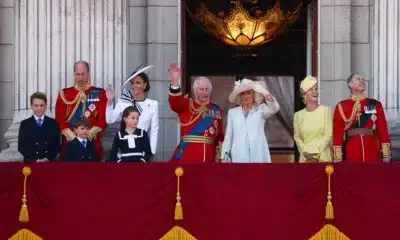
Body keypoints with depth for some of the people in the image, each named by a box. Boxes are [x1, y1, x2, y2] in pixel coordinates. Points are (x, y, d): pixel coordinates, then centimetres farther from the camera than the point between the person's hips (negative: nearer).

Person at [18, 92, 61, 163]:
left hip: (49, 163, 1)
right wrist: (34, 160, -13)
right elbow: (21, 147, 0)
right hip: (31, 163, -1)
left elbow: (57, 145, 6)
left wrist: (48, 158, -11)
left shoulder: (53, 123, 9)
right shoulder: (25, 124, 6)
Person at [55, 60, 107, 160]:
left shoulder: (100, 94, 6)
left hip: (92, 142, -1)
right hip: (70, 142, 1)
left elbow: (104, 118, -2)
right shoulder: (64, 94, 9)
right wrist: (69, 134, -13)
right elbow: (59, 119, 2)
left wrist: (90, 133, -15)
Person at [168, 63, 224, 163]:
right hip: (185, 156, -3)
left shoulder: (216, 110, 12)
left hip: (208, 157, 3)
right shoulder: (186, 104, 4)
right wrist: (175, 81, -34)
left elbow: (220, 135, 15)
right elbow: (175, 102, -19)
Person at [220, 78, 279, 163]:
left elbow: (274, 108, -13)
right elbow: (228, 136, 13)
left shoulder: (261, 109, 7)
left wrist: (267, 96, -33)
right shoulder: (232, 112, 13)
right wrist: (224, 156, 6)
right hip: (239, 156, 1)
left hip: (258, 156, -1)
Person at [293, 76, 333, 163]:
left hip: (323, 157, -1)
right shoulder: (298, 115, 6)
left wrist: (316, 153, -11)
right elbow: (297, 137, 4)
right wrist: (305, 152, -11)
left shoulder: (325, 110, 0)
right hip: (305, 157, 1)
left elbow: (328, 135, -4)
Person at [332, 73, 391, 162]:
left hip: (372, 154, 2)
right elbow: (337, 132, 0)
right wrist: (338, 158, -6)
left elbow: (383, 130, 5)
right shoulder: (341, 107, 3)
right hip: (351, 154, -1)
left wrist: (386, 155, 0)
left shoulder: (375, 105, 7)